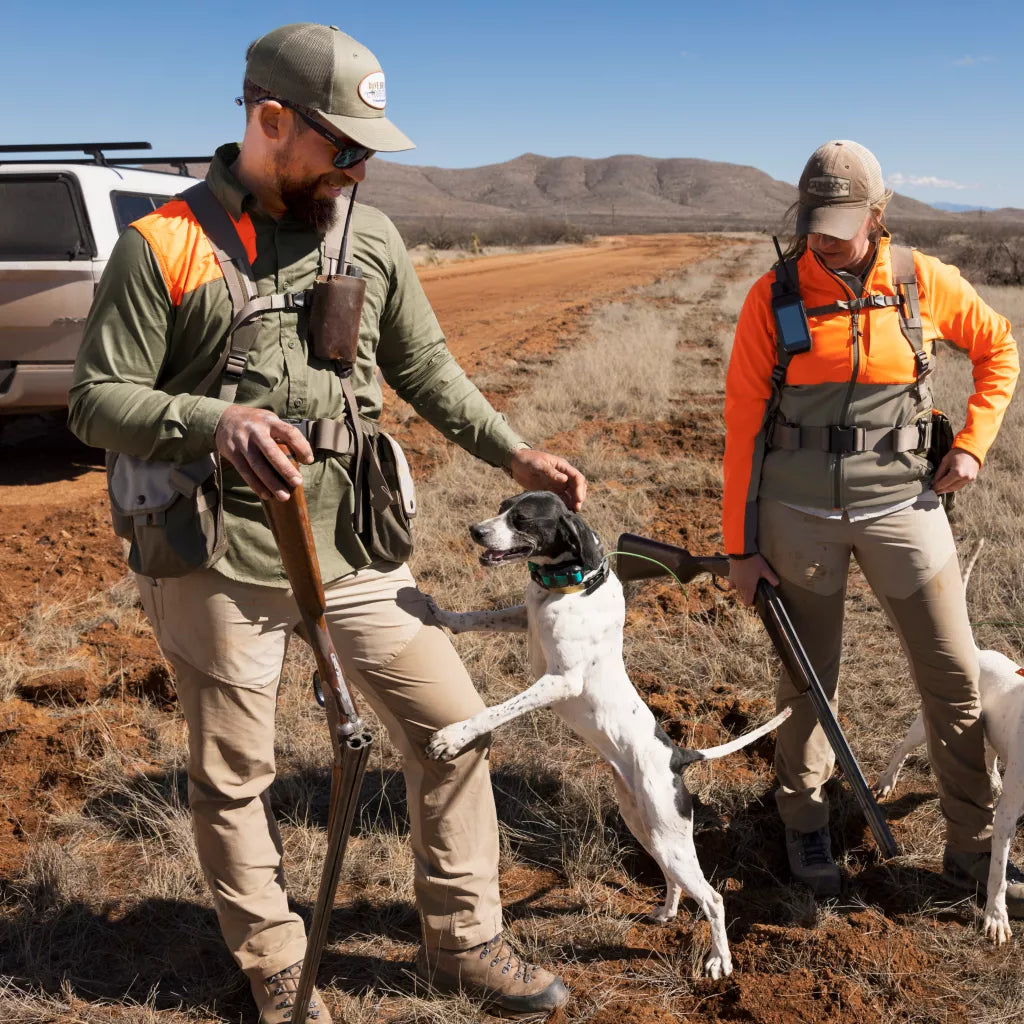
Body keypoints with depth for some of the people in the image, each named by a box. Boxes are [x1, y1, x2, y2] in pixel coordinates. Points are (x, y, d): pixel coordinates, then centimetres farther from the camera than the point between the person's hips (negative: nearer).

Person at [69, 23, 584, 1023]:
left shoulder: (369, 234, 4)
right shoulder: (163, 244, -9)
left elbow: (426, 368, 12)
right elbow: (96, 398, -8)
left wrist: (517, 455, 2)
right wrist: (214, 422, -26)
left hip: (353, 551, 4)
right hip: (218, 568, -3)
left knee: (452, 727, 6)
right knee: (231, 779, 10)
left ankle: (462, 943, 27)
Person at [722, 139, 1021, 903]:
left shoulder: (923, 282, -2)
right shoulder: (774, 297, -7)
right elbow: (744, 422, -6)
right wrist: (740, 545, -6)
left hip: (902, 505, 2)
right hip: (799, 515, -1)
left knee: (957, 677, 5)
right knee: (809, 678, 12)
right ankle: (805, 827, 33)